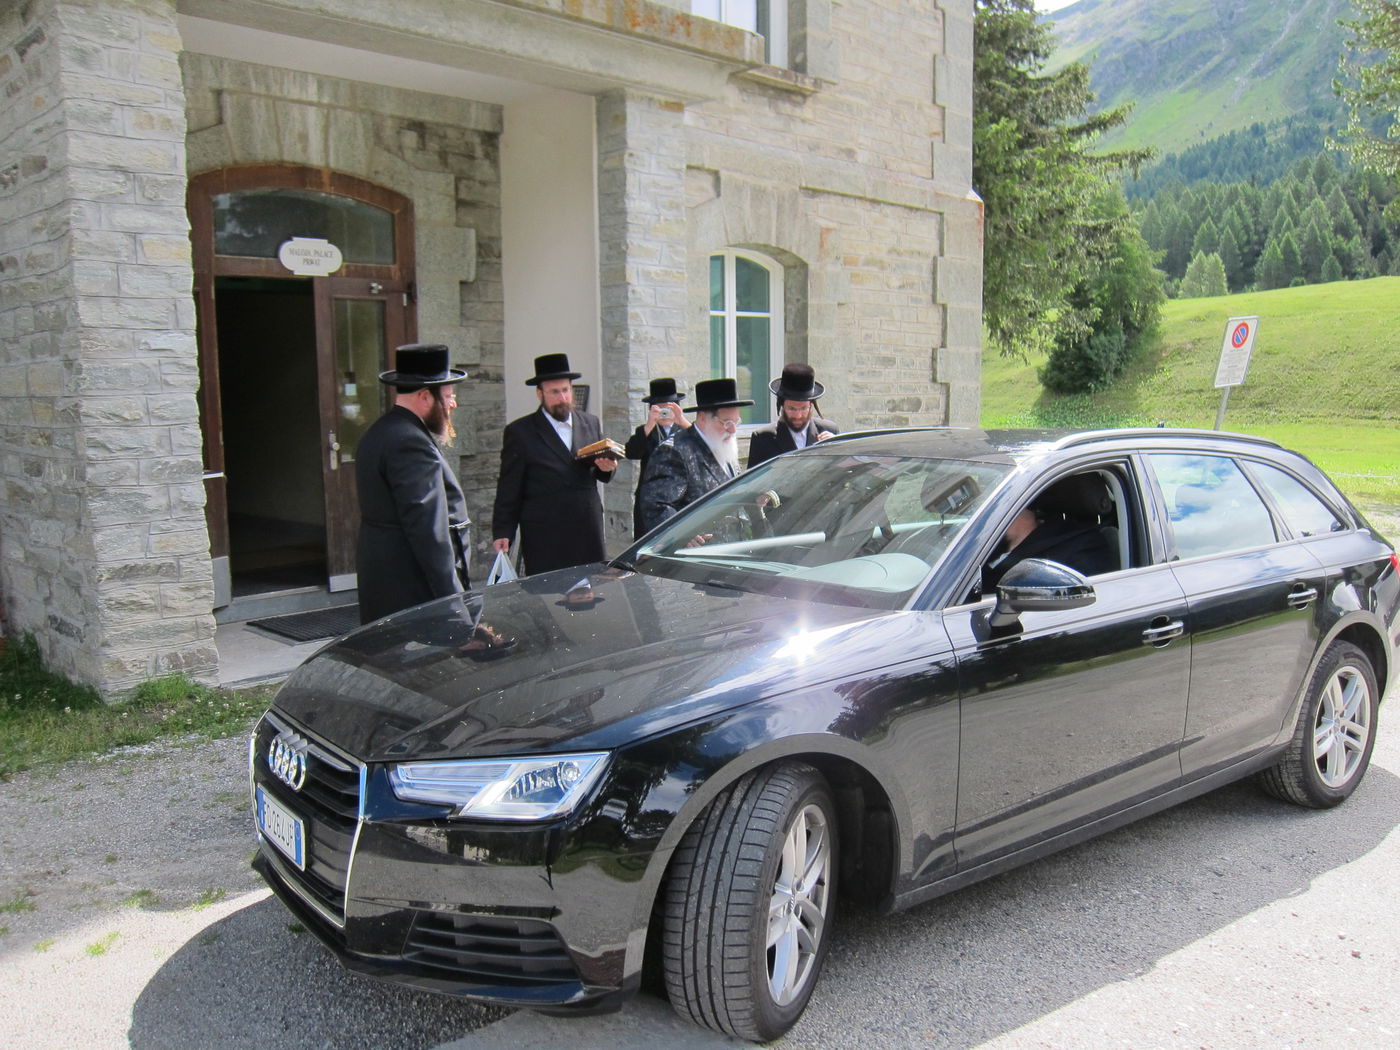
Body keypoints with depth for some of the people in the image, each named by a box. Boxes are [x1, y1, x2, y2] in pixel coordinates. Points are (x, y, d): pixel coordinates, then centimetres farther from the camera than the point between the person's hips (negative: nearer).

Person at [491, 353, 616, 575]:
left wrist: (606, 468, -5)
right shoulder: (519, 432, -1)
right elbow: (509, 489, 0)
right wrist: (502, 533, -6)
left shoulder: (591, 423, 11)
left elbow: (601, 474, 19)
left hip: (589, 536, 4)